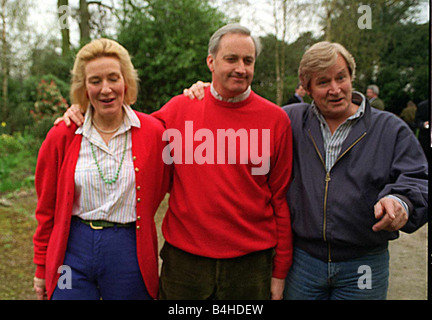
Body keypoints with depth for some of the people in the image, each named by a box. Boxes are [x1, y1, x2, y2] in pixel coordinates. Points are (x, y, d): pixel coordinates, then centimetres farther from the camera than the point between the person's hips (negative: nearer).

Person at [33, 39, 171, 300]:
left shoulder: (154, 131, -5)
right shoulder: (61, 136, -2)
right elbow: (47, 208, 7)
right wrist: (42, 268, 10)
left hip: (130, 251, 0)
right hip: (73, 251, 1)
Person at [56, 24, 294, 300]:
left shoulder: (275, 119, -2)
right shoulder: (180, 108, 0)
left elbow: (281, 197, 0)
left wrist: (281, 270, 2)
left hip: (252, 263, 0)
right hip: (184, 258, 1)